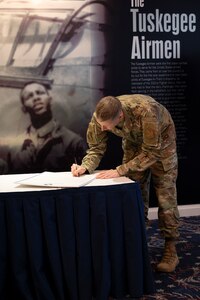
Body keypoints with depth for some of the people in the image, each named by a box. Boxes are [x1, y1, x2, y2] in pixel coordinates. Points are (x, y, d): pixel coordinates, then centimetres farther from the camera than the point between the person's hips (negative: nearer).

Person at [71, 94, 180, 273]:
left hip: (160, 141, -4)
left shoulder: (145, 111, -43)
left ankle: (170, 250, 3)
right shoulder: (101, 116, -28)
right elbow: (97, 148, -15)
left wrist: (120, 171, -40)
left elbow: (151, 152, -36)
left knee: (165, 196, -6)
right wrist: (85, 167, -35)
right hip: (134, 142, 5)